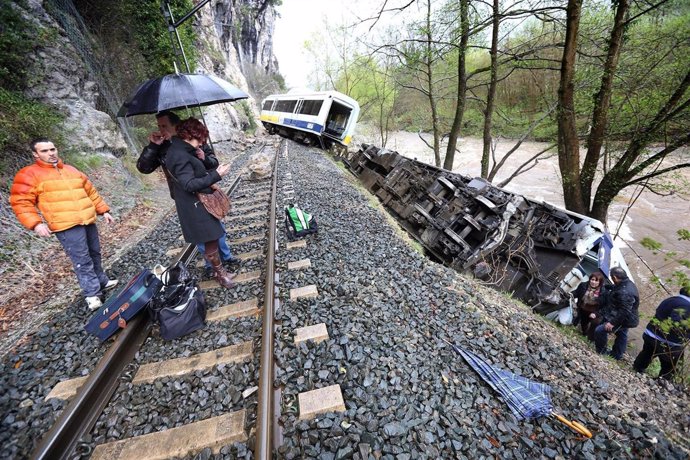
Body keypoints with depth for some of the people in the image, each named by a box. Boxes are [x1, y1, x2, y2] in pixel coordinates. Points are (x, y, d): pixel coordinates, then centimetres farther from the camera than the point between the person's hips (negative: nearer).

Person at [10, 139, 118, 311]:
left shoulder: (72, 170, 18)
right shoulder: (29, 174, 0)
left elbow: (91, 192, 22)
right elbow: (21, 202, -5)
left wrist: (104, 210, 17)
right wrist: (35, 223, -17)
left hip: (88, 221, 6)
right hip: (66, 226, -6)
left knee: (95, 254, 15)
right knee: (82, 261, -7)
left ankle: (102, 281, 30)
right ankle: (92, 294, 1)